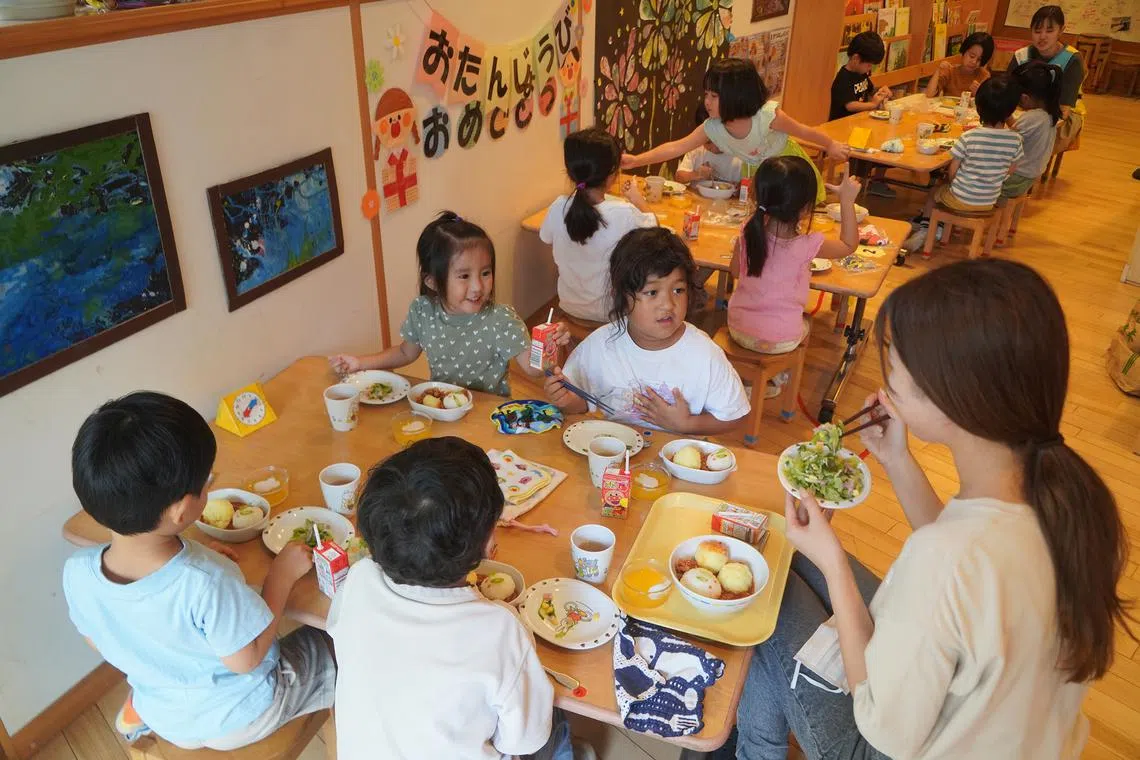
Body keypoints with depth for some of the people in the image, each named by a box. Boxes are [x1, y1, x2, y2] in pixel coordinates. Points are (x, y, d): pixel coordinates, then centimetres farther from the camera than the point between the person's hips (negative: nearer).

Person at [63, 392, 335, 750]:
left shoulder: (77, 572, -25)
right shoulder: (206, 584, -42)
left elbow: (99, 641, -4)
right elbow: (246, 659, -25)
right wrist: (282, 576, -16)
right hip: (241, 719, -5)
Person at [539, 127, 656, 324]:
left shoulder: (558, 207, -19)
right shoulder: (625, 214, -29)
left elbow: (546, 237, 4)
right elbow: (652, 225, -5)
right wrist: (637, 197, 15)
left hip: (569, 306, 4)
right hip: (609, 313, -4)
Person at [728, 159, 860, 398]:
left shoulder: (748, 232, -15)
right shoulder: (808, 245, -23)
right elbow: (849, 245, -2)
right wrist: (847, 200, 1)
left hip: (738, 328, 2)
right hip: (780, 341, -2)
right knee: (806, 322, 31)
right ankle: (777, 379, 34)